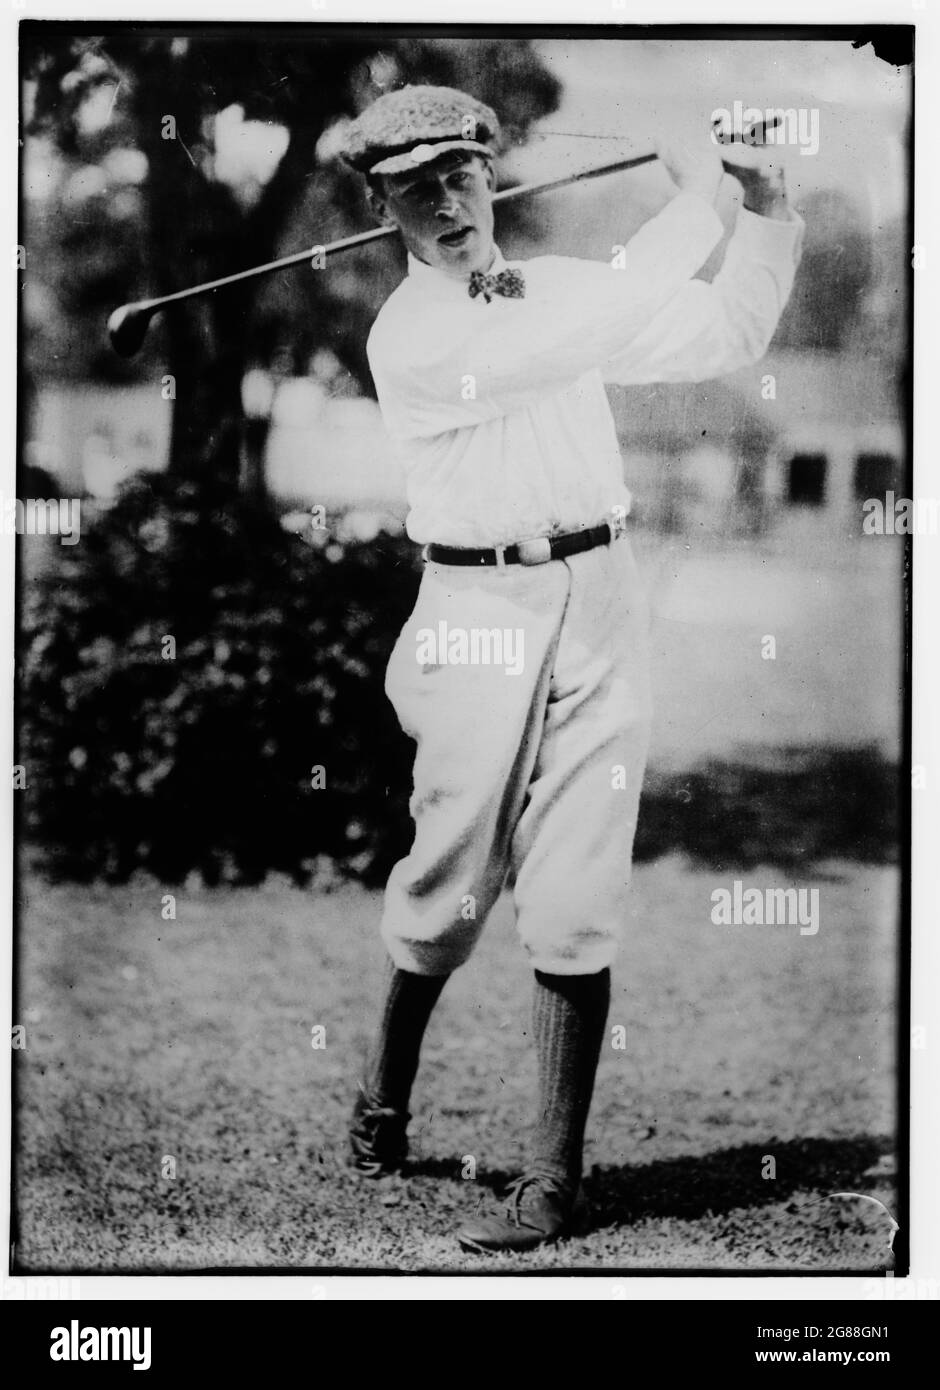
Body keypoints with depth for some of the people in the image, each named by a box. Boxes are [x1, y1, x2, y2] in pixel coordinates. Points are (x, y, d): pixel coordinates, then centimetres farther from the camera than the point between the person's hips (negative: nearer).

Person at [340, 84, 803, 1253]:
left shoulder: (556, 284, 13)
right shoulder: (406, 337, -6)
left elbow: (724, 338, 15)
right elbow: (579, 340, -20)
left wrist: (768, 217, 2)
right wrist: (697, 204, -14)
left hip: (600, 600, 3)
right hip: (478, 618, -3)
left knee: (574, 908, -2)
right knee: (452, 887, 1)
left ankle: (554, 1177, 3)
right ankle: (383, 1099, 29)